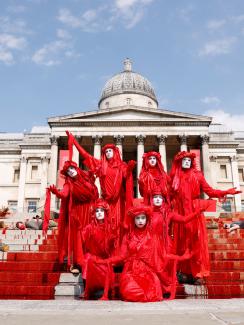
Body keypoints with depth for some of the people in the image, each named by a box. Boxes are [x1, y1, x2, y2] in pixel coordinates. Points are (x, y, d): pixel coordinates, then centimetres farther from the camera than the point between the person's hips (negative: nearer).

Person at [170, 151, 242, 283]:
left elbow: (209, 190, 1)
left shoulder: (197, 175, 6)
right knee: (183, 242, 2)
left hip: (195, 211, -1)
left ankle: (198, 273, 0)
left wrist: (226, 192, -8)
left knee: (196, 241, -4)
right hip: (180, 212, 1)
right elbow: (170, 195, 8)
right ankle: (185, 272, 10)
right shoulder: (174, 177, 10)